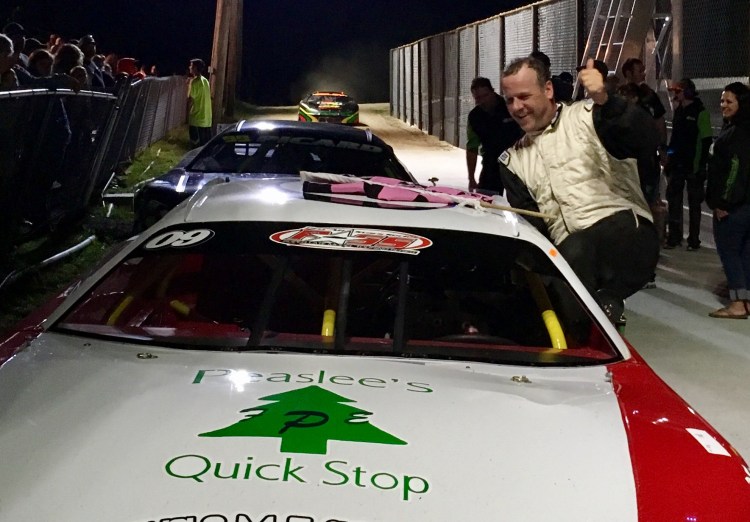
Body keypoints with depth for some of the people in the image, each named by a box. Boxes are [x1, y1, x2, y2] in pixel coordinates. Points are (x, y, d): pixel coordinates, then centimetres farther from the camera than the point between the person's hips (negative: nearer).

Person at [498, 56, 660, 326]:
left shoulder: (586, 116, 7)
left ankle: (605, 301, -13)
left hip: (628, 234, -4)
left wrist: (604, 100, -29)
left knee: (575, 249, -36)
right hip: (568, 256, 4)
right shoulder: (513, 160, 23)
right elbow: (528, 223, 16)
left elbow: (638, 140, -12)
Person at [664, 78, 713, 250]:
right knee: (673, 201, 7)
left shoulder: (700, 112, -11)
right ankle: (674, 237, 15)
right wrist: (669, 158, 15)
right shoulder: (679, 111, 11)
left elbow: (706, 141, -13)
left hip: (693, 166, -7)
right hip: (677, 165, 7)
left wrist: (701, 165, -17)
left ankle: (694, 240, 11)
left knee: (694, 204, 3)